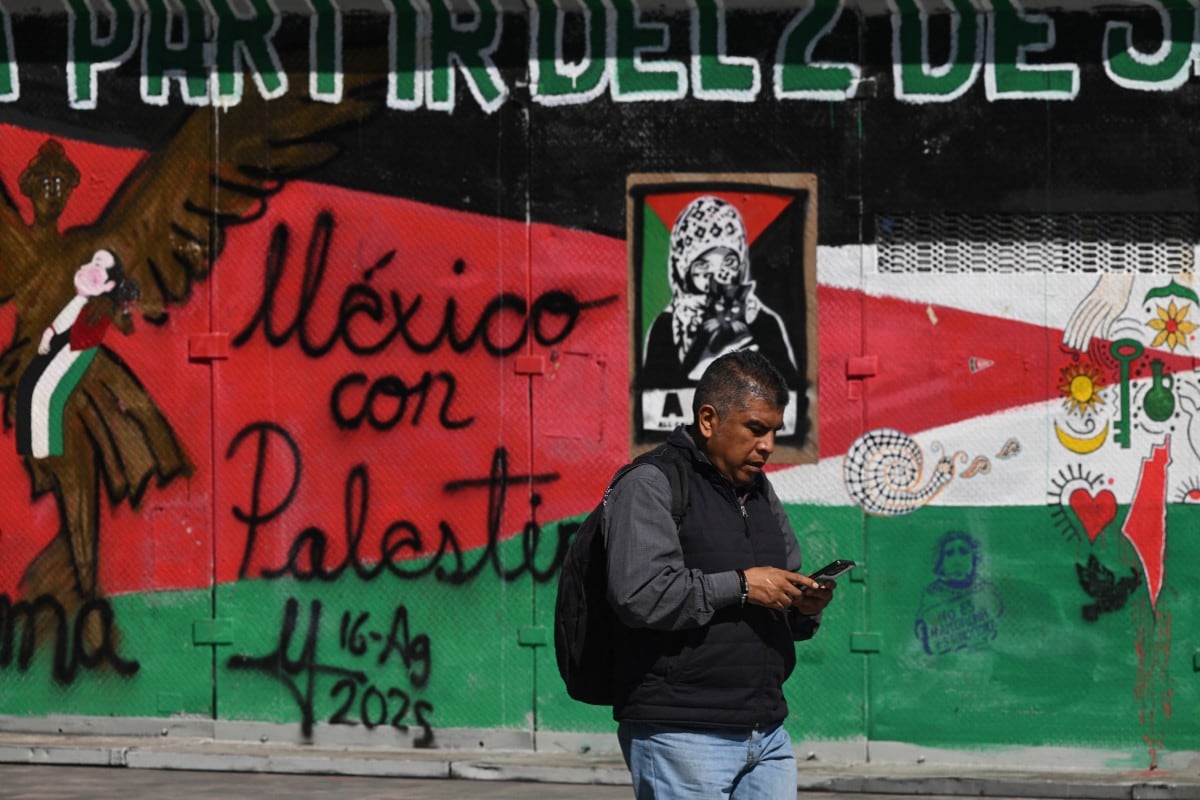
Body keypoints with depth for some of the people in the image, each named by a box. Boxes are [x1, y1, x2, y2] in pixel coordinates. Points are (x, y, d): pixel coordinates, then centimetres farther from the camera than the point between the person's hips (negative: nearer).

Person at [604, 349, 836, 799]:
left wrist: (804, 607, 2)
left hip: (767, 735, 8)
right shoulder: (650, 486, -7)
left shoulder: (760, 492, 19)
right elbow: (639, 595, -21)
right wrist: (740, 586, -17)